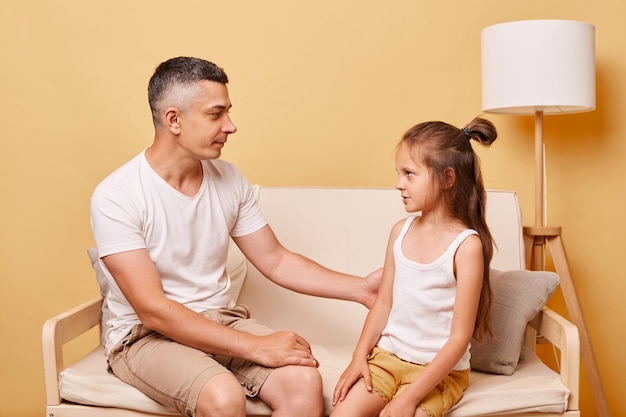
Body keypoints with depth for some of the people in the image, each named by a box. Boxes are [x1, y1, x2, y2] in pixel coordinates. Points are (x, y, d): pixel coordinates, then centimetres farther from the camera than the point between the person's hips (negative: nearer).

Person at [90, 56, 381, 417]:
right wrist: (255, 347, -25)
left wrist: (360, 288, -2)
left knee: (305, 383, -20)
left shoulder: (229, 179, 0)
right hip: (146, 335, -4)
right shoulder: (116, 196, -17)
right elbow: (152, 310, -21)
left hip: (221, 320, 5)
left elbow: (275, 261, 7)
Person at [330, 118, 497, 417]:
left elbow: (459, 337, -16)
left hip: (440, 368, -4)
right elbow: (384, 302, 9)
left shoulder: (467, 245, -16)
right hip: (387, 355, 5)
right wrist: (360, 356, -2)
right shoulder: (401, 231, 1)